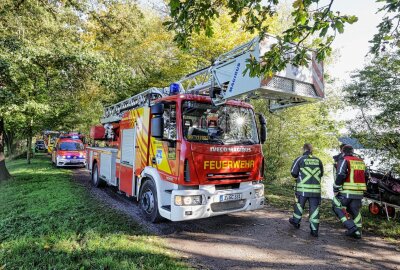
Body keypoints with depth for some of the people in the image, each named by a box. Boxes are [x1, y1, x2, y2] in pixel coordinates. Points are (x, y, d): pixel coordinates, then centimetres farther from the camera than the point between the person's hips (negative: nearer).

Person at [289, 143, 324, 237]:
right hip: (316, 188, 2)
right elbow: (321, 173, 17)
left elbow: (293, 173, -3)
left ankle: (296, 221, 32)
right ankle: (314, 229, 6)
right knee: (314, 208, 6)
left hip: (303, 188, -2)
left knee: (299, 204, 16)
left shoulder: (299, 159, -4)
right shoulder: (318, 160, 7)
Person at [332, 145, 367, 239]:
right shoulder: (361, 162, 15)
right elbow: (365, 177, 19)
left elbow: (340, 175, -19)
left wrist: (335, 189, -11)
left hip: (346, 192, -6)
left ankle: (351, 227, -4)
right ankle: (357, 231, 21)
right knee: (355, 211, 17)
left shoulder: (344, 161, -7)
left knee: (337, 208, 6)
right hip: (359, 192, 7)